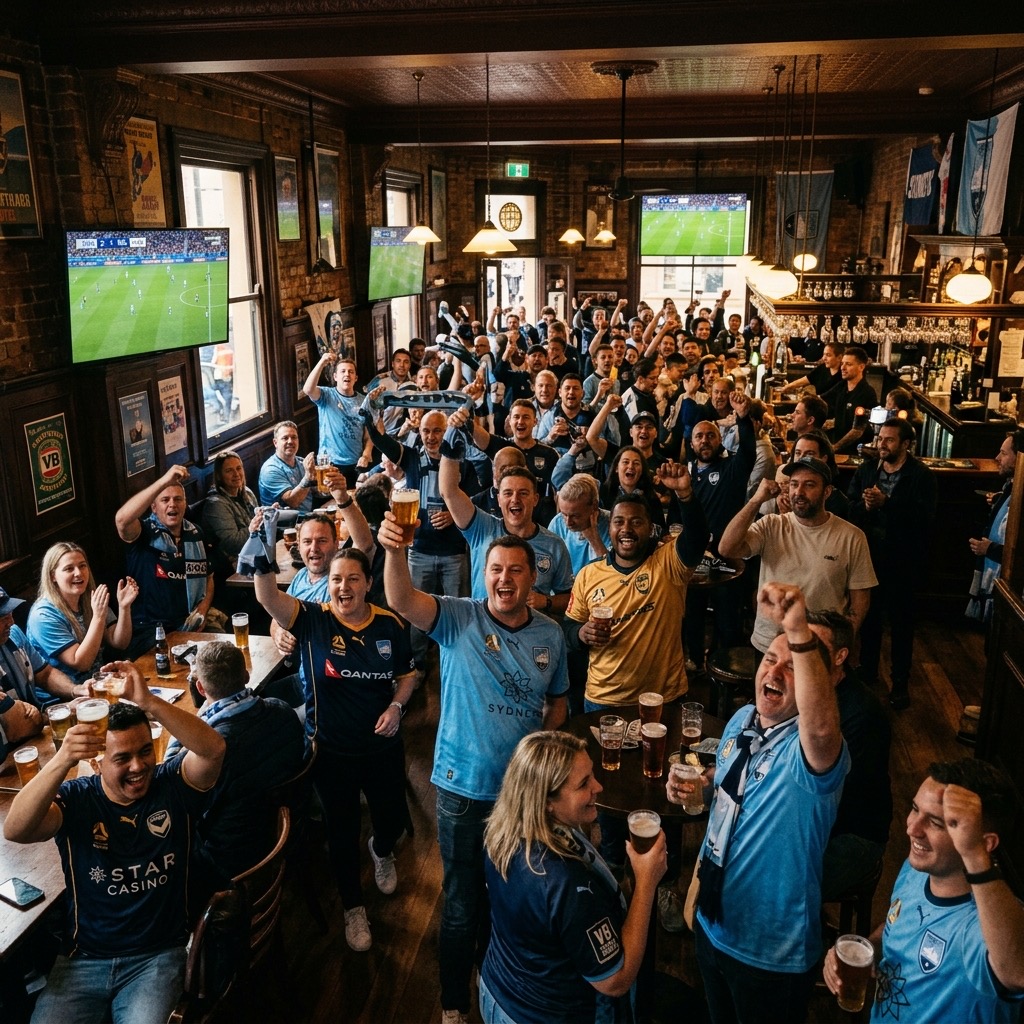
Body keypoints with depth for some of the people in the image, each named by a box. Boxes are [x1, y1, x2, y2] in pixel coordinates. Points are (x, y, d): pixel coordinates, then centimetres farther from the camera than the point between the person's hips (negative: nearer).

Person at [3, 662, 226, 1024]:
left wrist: (148, 702, -37)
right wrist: (62, 761, -39)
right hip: (84, 959, 2)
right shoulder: (74, 798, -4)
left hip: (159, 957, -2)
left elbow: (213, 749, -25)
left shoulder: (173, 785, -5)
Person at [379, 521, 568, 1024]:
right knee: (462, 900, 13)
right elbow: (402, 600, -32)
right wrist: (395, 550, -51)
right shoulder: (458, 618, -14)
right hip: (464, 788, -3)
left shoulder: (550, 634, -3)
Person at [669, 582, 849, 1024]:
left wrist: (799, 633, -64)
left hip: (772, 951, -6)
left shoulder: (813, 750, -29)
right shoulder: (741, 719, -4)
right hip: (712, 922, 7)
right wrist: (697, 783, -6)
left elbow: (822, 728, -55)